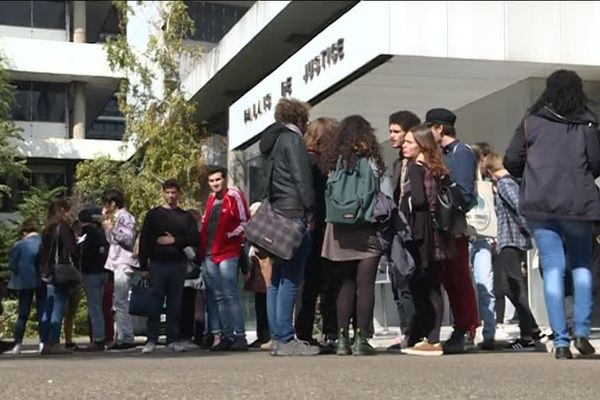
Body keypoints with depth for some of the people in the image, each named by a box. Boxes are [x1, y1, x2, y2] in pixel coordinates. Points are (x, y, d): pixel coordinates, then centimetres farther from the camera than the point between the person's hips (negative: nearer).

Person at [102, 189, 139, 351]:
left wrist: (112, 228, -10)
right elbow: (111, 240, 27)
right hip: (117, 264, 10)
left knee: (121, 302, -14)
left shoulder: (125, 217, -6)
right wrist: (105, 222, 21)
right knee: (119, 302, 6)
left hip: (123, 264, -10)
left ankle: (127, 339, -14)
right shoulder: (116, 217, 23)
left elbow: (128, 239, -16)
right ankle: (122, 338, 8)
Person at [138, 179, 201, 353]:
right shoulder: (153, 215, 6)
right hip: (157, 264, -2)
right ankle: (151, 340, 4)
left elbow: (195, 239, 4)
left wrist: (175, 240, -9)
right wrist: (144, 266, -5)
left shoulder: (186, 217, 11)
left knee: (175, 305, 4)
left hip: (178, 265, 2)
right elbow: (144, 241, 1)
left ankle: (173, 340, 9)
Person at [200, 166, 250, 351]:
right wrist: (203, 248, 15)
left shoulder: (234, 196, -4)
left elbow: (245, 222, -6)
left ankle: (240, 336, -7)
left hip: (227, 253, -7)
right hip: (209, 254, 7)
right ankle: (227, 336, 14)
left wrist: (229, 235, -15)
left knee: (231, 294, -9)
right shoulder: (211, 198, 17)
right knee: (219, 297, 9)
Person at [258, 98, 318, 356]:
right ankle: (285, 340, -11)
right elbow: (302, 179, -12)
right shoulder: (293, 139, -6)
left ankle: (277, 336, 13)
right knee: (291, 279, -9)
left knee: (277, 278, 10)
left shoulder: (271, 141, 21)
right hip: (294, 215, -9)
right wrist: (310, 212, -8)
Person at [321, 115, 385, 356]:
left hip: (341, 232, 4)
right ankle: (361, 339, -4)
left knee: (346, 284, 10)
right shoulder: (371, 161, -5)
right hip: (366, 231, -4)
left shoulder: (335, 161, 6)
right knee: (365, 284, -1)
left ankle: (342, 339, 8)